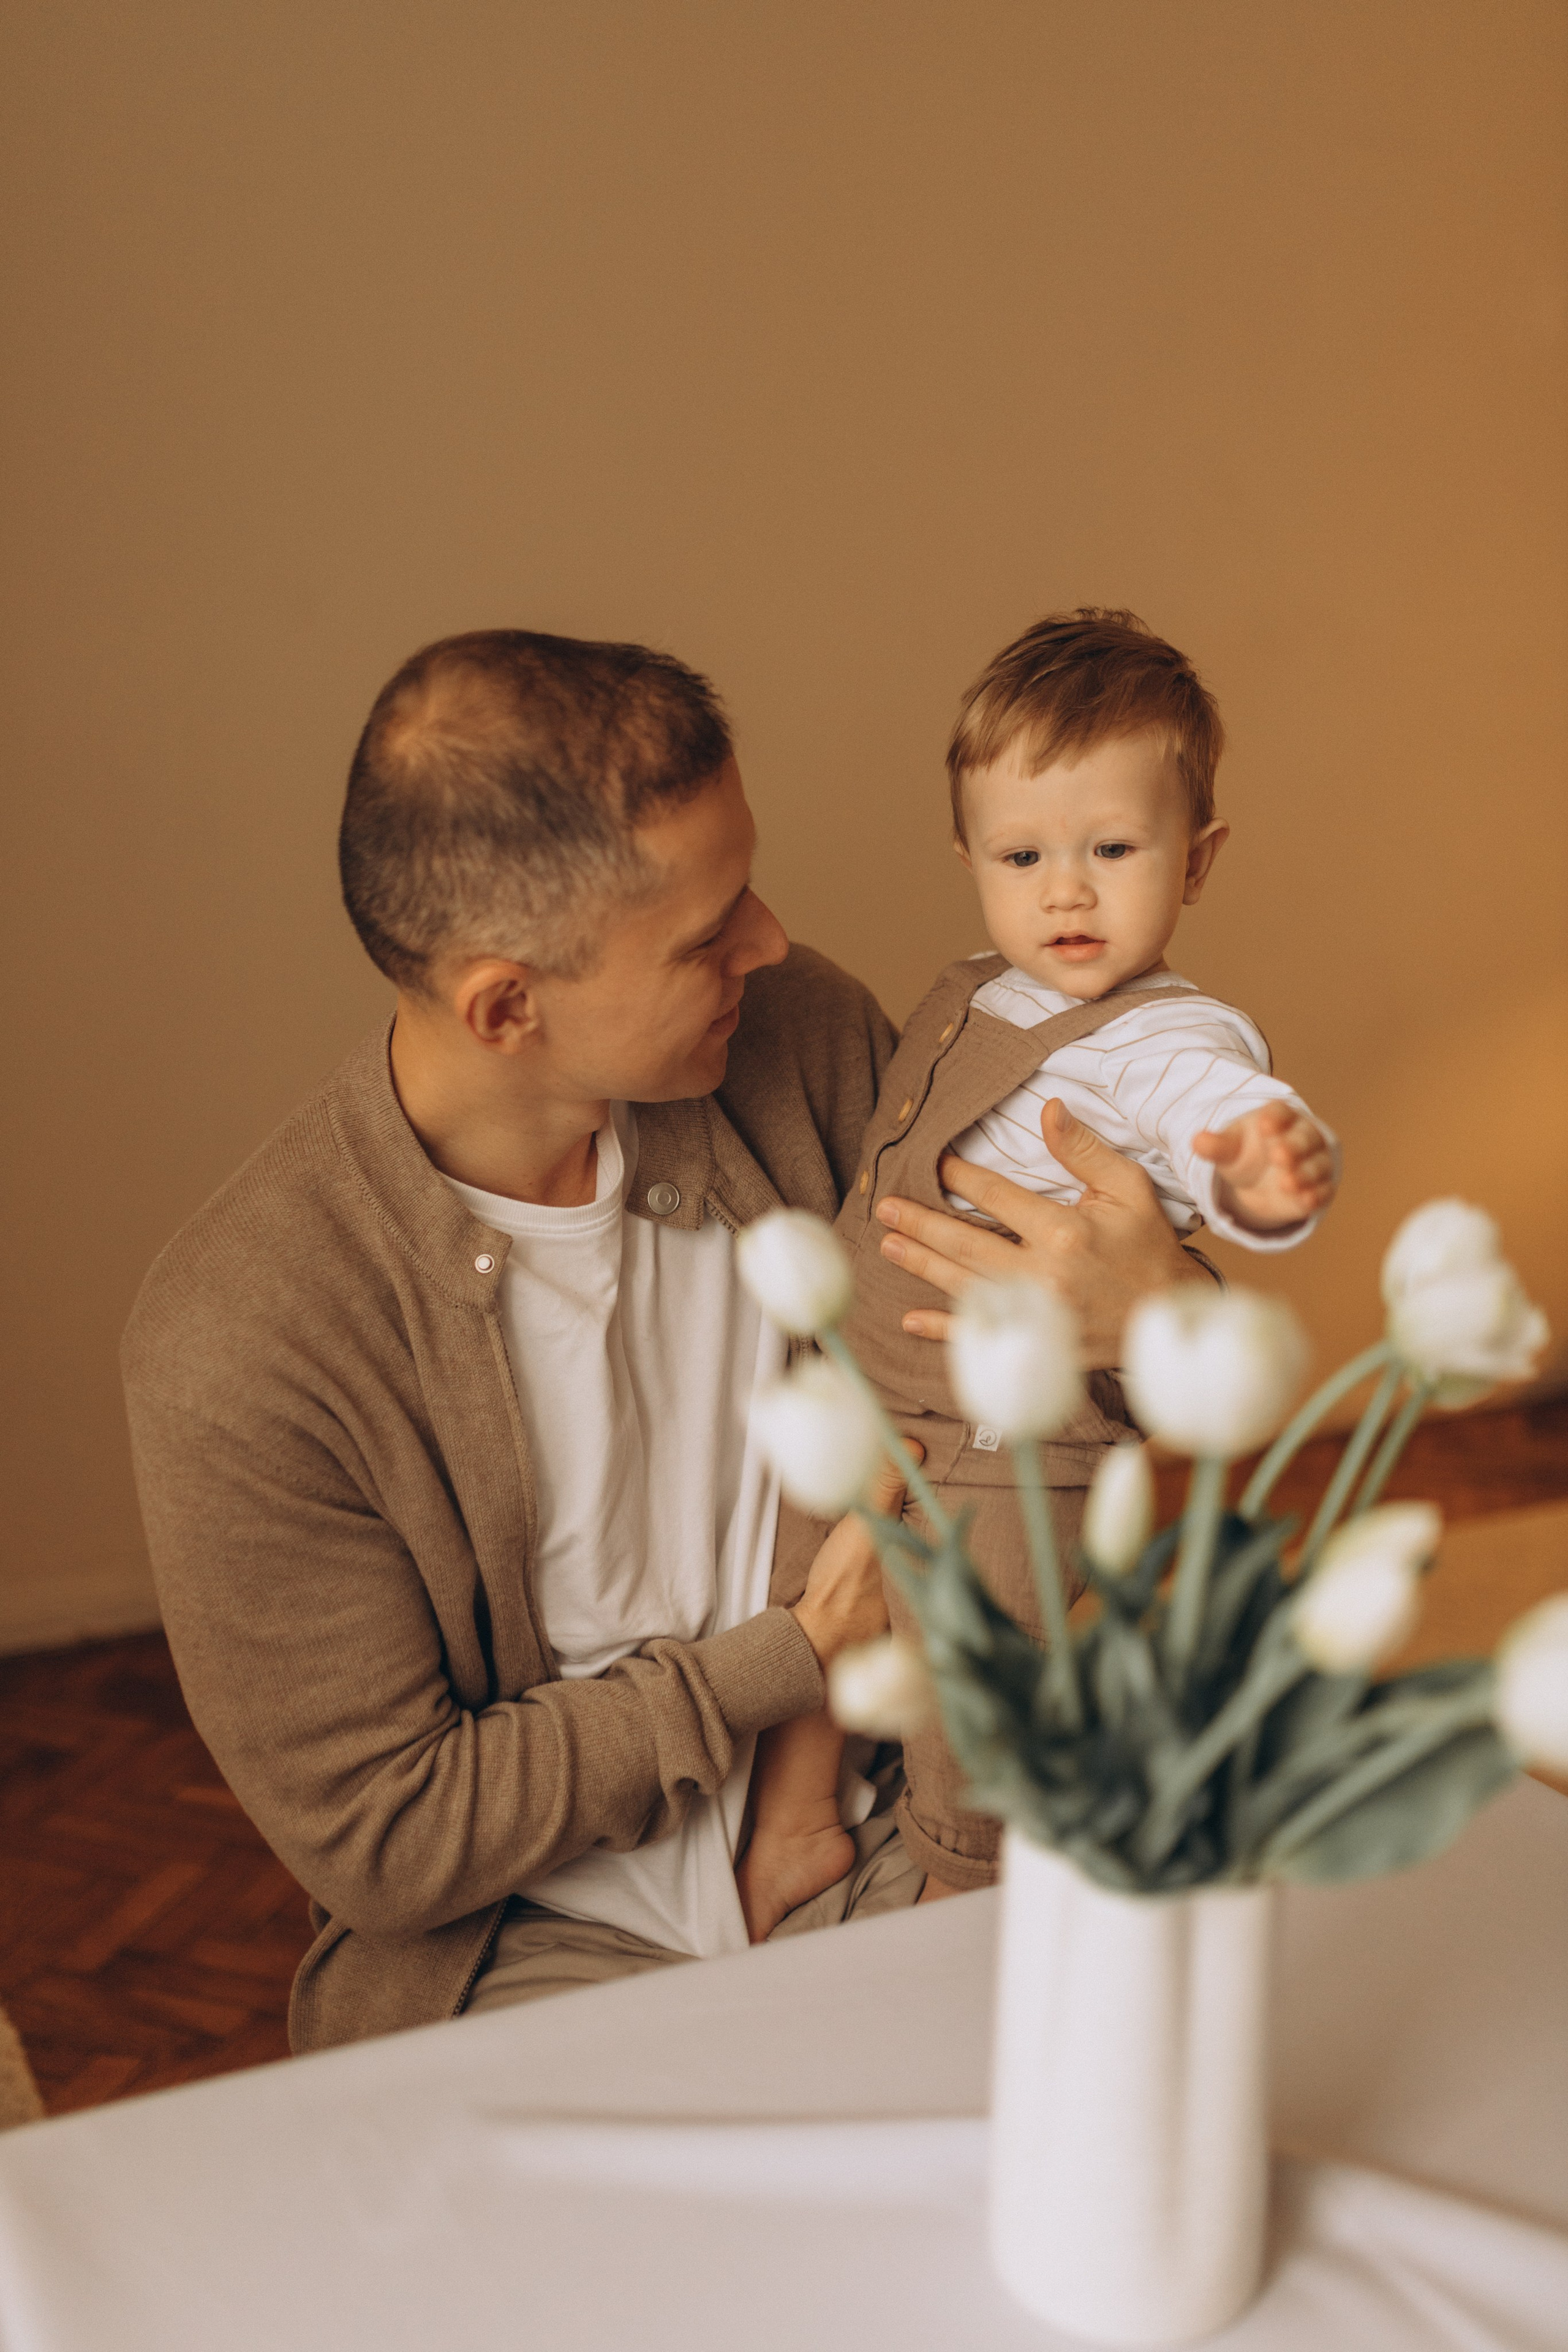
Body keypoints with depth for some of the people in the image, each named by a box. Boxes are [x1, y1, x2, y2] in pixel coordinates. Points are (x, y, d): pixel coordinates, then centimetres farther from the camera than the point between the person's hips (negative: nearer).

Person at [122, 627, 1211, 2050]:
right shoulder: (233, 1348, -21)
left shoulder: (798, 1035, -8)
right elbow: (381, 1837, -12)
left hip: (884, 1863, 4)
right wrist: (801, 1655, -13)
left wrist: (1152, 1309, -17)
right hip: (527, 1960, -3)